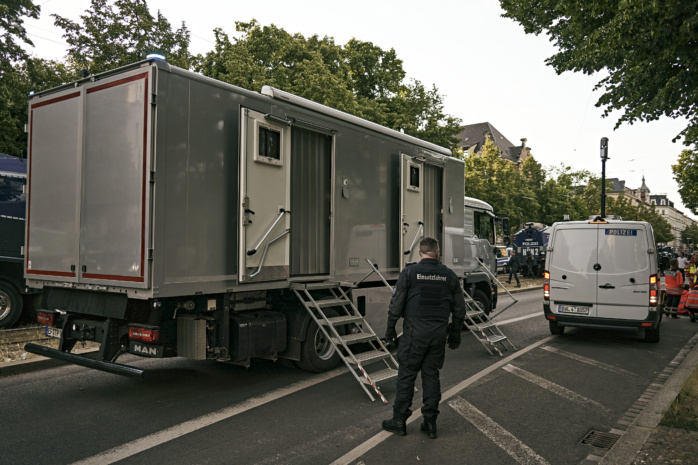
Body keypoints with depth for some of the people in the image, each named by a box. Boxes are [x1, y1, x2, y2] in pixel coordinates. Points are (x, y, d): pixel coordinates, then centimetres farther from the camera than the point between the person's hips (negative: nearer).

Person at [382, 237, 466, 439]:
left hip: (414, 333, -3)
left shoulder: (410, 272, -6)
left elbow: (397, 303, -7)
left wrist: (390, 327, 4)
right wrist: (455, 334, 19)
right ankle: (430, 423, 16)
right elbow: (459, 308, 10)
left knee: (406, 375, 4)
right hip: (439, 333, 4)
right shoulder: (449, 275, 5)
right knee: (432, 375, 11)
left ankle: (399, 421, 11)